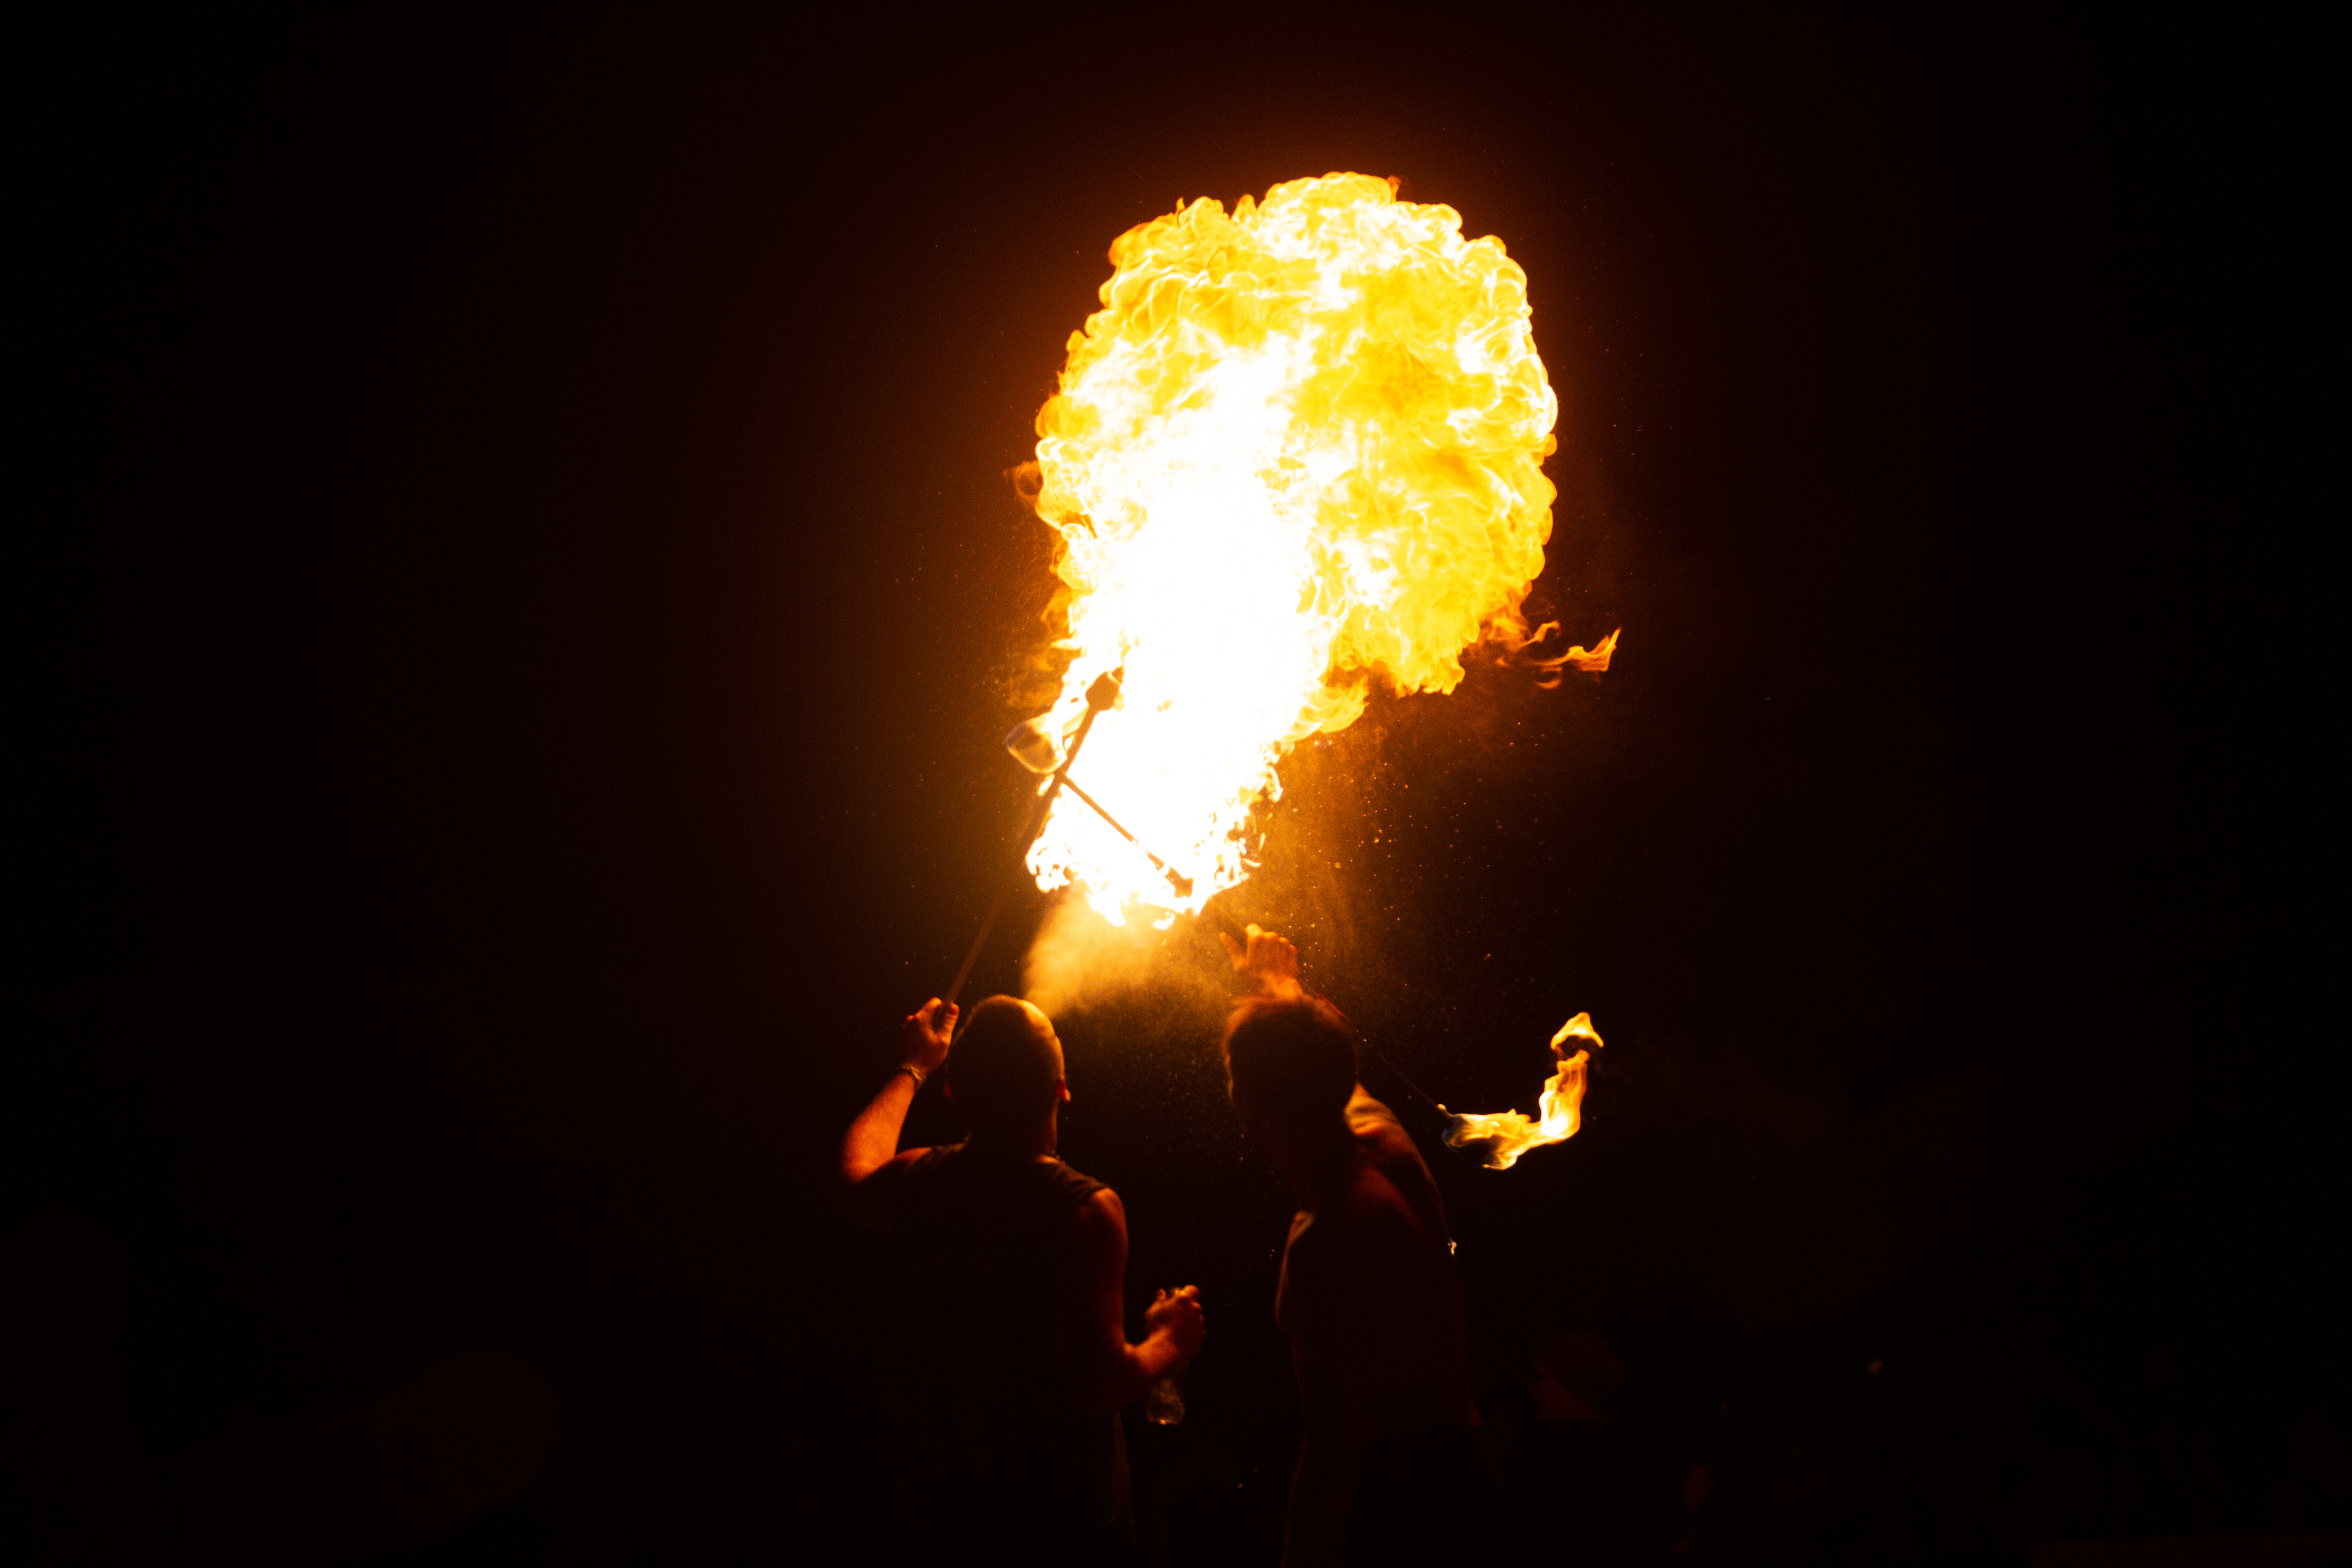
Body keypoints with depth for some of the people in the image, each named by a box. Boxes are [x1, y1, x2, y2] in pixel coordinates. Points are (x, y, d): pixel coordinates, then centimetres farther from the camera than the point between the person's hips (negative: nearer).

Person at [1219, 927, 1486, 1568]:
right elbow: (1335, 1082, 25)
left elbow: (1331, 1442, -27)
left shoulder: (1327, 1238, -28)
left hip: (1391, 1495, -9)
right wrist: (1283, 984, 39)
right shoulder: (1384, 1143, -2)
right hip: (1451, 1460, 9)